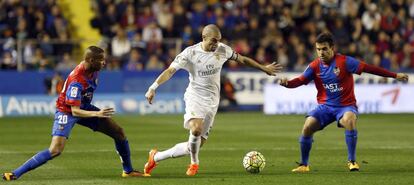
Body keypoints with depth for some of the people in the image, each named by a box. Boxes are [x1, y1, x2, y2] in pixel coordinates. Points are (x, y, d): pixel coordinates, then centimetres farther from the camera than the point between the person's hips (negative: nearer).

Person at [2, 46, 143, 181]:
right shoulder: (76, 81, -34)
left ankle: (128, 171, 20)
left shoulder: (92, 69, -11)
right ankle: (15, 174, -20)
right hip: (67, 111, -8)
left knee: (118, 133, 3)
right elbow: (75, 111, -34)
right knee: (56, 150, -25)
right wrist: (97, 114, -45)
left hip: (84, 107, 8)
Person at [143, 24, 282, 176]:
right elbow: (170, 71, -13)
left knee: (193, 147, 1)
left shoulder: (223, 50, 1)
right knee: (196, 129, -34)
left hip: (212, 102, 4)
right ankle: (194, 163, -7)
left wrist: (264, 68, 22)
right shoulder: (190, 53, -10)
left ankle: (155, 157, 19)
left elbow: (242, 59, 16)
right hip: (195, 97, -4)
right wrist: (153, 88, -26)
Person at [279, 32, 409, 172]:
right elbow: (300, 81, -8)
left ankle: (352, 161, -18)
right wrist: (287, 83, -32)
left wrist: (395, 75, -12)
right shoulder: (315, 66, -1)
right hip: (325, 107, 3)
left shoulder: (344, 61, -11)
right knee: (307, 127, -19)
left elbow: (367, 68, -12)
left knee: (349, 120, -36)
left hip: (346, 105, -3)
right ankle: (304, 165, 2)